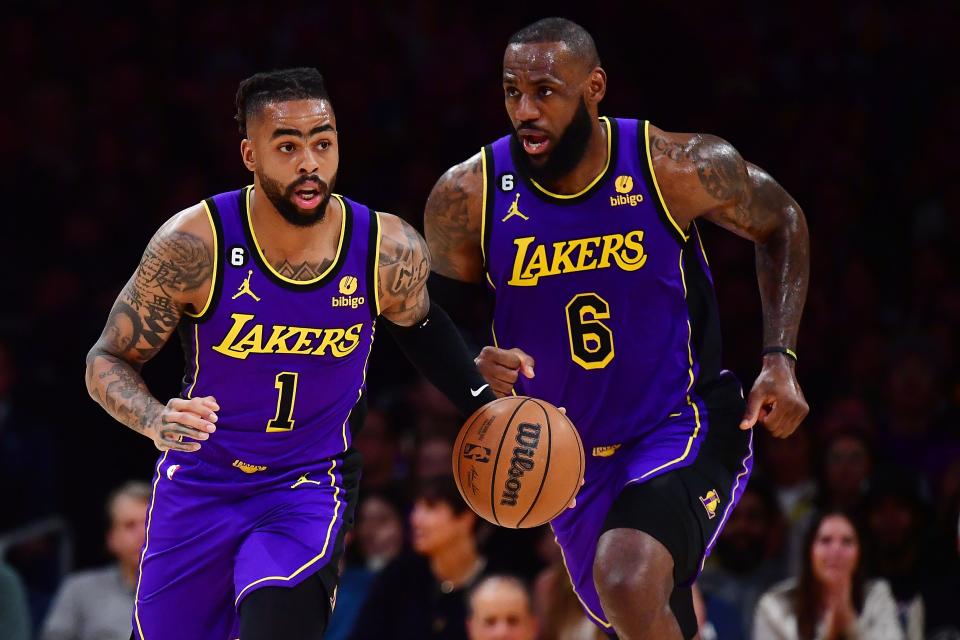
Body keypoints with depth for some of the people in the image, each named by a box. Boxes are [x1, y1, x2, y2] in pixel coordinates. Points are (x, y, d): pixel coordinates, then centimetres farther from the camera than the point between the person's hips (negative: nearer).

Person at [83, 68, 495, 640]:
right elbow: (108, 362, -11)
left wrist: (483, 406, 4)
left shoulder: (390, 251, -15)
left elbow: (417, 324, 11)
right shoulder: (195, 244, -21)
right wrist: (156, 422, -30)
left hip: (310, 487, -1)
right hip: (200, 483, 1)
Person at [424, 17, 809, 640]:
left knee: (628, 579, -32)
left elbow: (781, 223, 2)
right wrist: (477, 367, -21)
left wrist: (780, 359, -7)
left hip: (684, 425, -4)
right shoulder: (468, 196, -14)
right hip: (569, 455, 4)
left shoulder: (679, 168, -18)